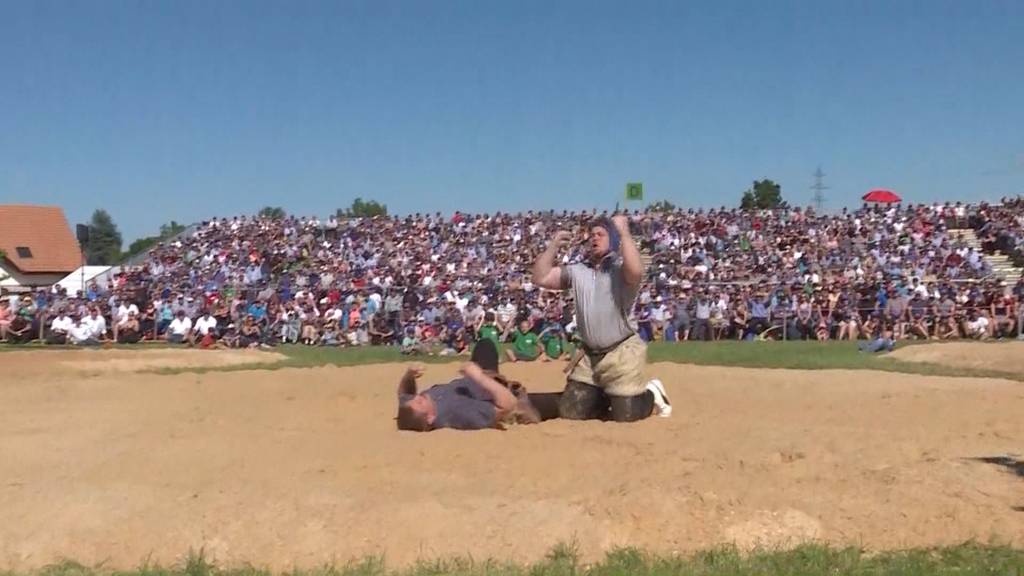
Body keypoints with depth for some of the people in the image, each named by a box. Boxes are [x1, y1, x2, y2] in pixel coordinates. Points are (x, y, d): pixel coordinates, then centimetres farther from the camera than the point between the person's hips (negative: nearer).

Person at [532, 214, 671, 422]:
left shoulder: (621, 267, -8)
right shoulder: (578, 271, 10)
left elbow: (636, 271, -34)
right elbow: (540, 277, 7)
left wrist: (624, 232, -26)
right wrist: (554, 246, 2)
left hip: (622, 352, -6)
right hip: (589, 354, 6)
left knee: (626, 415, -3)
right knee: (570, 411, 9)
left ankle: (653, 395, 28)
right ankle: (608, 398, 35)